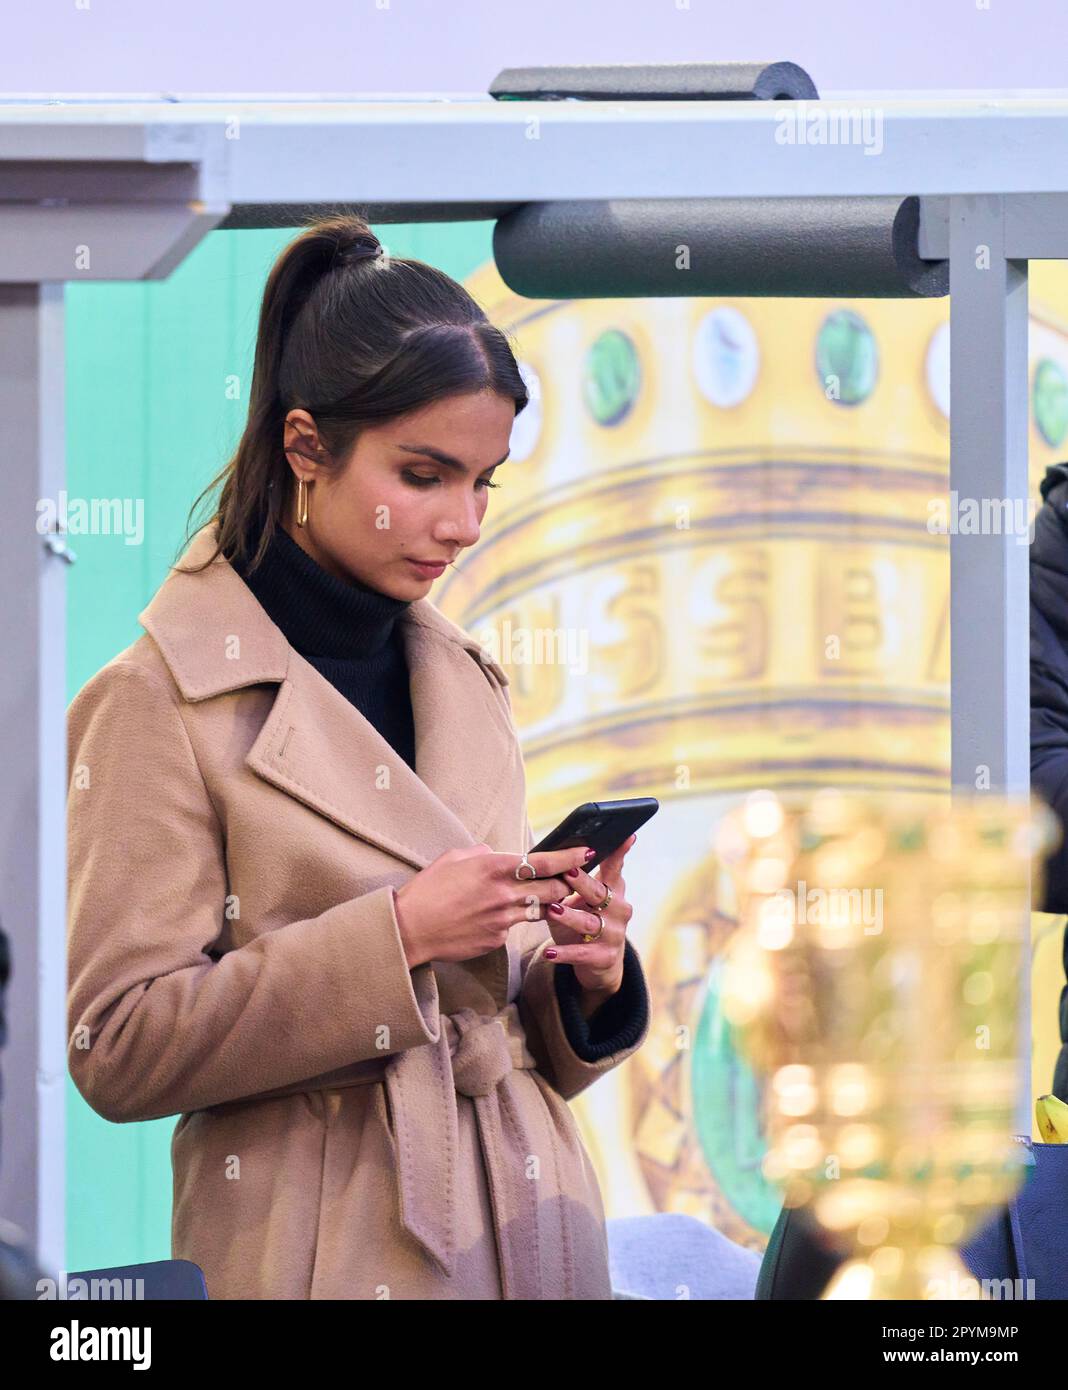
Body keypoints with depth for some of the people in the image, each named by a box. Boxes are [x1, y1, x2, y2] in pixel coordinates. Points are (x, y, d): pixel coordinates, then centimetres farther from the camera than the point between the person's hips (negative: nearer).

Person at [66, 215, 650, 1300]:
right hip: (331, 1249, -6)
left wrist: (584, 973, -5)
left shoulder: (466, 680, 11)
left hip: (522, 1220, 6)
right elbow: (116, 1048, -15)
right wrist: (394, 933, -20)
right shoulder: (160, 702, -9)